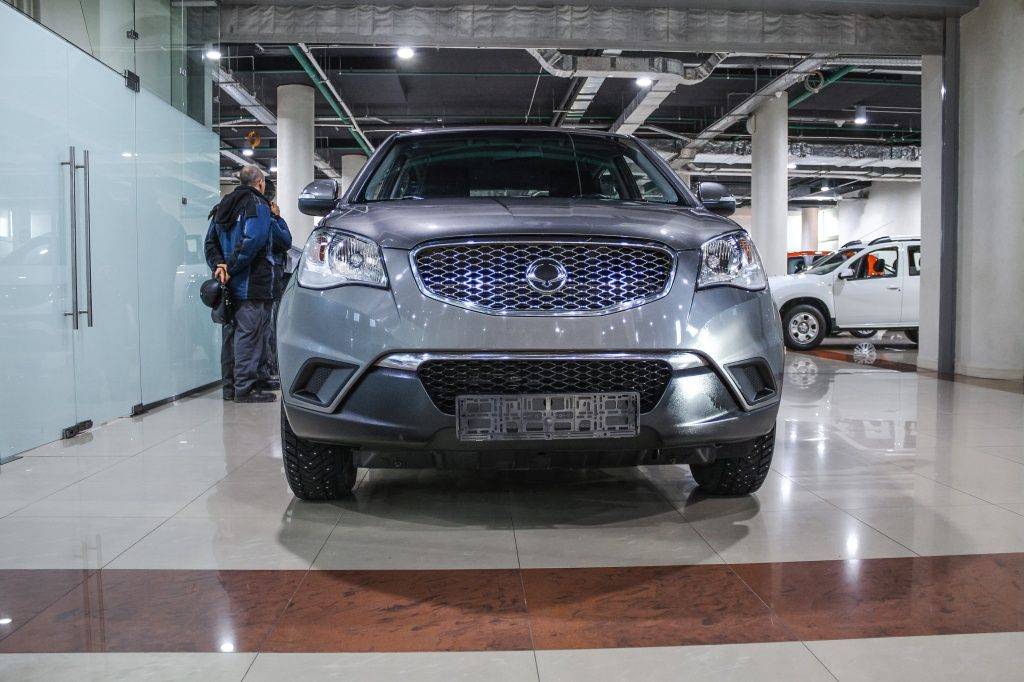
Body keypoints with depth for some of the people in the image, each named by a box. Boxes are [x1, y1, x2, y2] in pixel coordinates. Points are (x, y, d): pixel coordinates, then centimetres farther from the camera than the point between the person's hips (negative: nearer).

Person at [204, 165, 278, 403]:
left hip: (230, 285, 8)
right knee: (249, 335, -6)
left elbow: (211, 242, 12)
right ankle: (245, 388, -5)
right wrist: (231, 267, -15)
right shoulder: (257, 205, -7)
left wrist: (219, 266, 0)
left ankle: (230, 387, 18)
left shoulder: (223, 206, 19)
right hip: (251, 285, -8)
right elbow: (251, 241, -21)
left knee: (231, 334, 12)